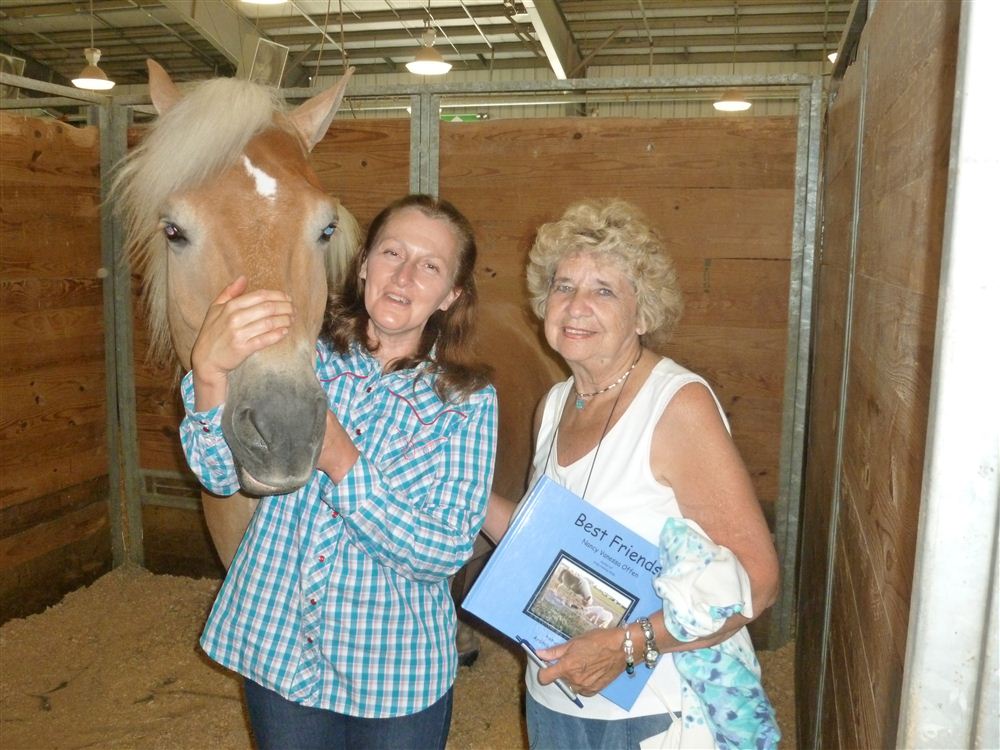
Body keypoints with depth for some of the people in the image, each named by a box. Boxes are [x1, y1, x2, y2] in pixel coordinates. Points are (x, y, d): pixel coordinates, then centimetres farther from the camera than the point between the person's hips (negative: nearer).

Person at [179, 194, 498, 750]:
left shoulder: (468, 401, -10)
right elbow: (225, 474, -16)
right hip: (277, 653, 2)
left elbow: (448, 552, -17)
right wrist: (210, 371, -35)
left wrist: (342, 463, -29)